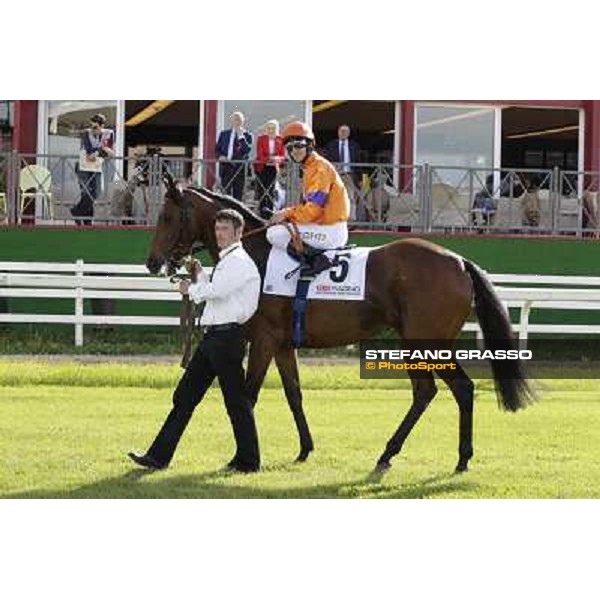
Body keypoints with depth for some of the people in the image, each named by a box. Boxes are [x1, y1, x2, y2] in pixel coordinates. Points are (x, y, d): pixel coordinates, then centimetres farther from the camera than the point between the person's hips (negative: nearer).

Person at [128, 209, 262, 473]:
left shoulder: (240, 262, -11)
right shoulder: (225, 261, 20)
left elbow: (216, 291, -23)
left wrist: (191, 289, -7)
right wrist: (200, 274, 15)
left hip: (227, 337, -10)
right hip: (212, 337, 10)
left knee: (236, 401, -2)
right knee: (184, 396, 8)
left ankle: (248, 461, 8)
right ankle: (159, 456, 9)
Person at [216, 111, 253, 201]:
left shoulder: (247, 135, 5)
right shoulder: (224, 134, 15)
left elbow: (247, 150, -10)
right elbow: (217, 149, 17)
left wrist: (241, 136, -13)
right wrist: (220, 156, -4)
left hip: (239, 168, -2)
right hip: (225, 166, 2)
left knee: (238, 194, -2)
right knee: (226, 193, 1)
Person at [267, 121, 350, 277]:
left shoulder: (319, 168, -14)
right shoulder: (310, 167, 18)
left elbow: (313, 209, -21)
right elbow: (308, 205, 21)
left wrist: (287, 214, -11)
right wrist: (287, 213, 6)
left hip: (331, 232, -11)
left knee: (275, 233, -16)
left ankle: (314, 259, -23)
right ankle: (314, 257, 9)